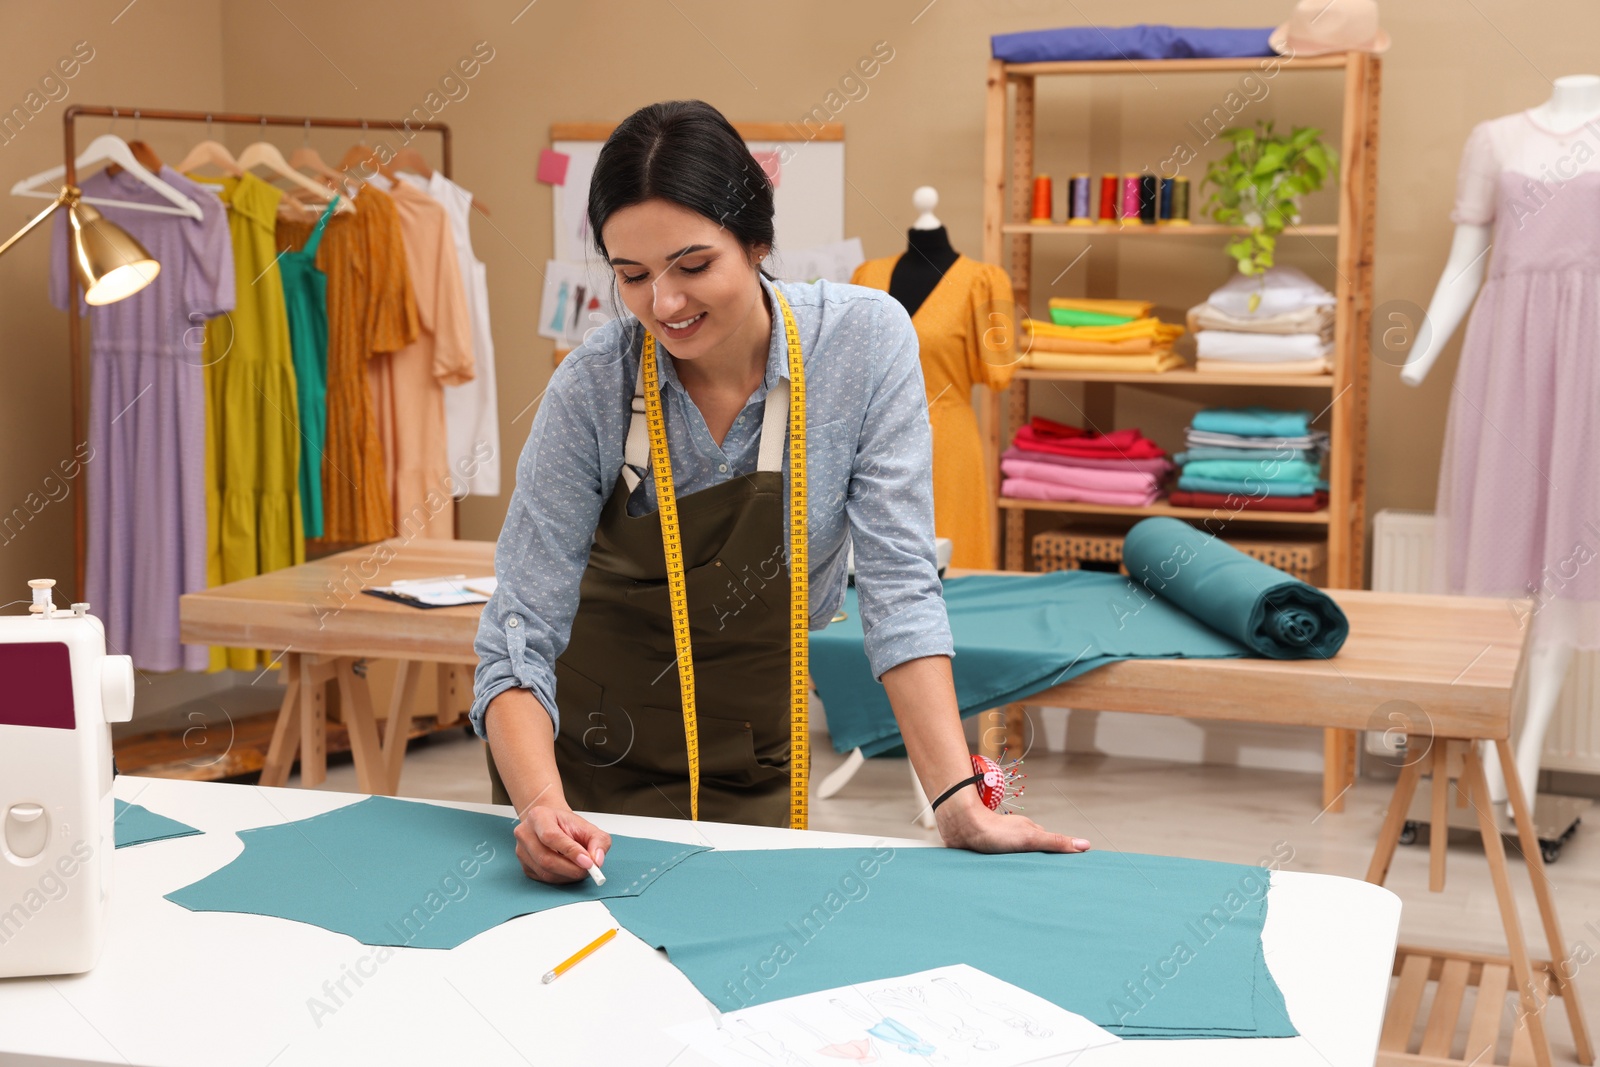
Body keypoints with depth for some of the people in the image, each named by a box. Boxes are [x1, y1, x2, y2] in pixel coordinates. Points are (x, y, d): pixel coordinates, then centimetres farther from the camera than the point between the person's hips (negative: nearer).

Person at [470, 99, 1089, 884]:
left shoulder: (864, 339, -20)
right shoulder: (592, 389, -21)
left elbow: (897, 580, -19)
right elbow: (519, 637, -21)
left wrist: (958, 802, -27)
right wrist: (541, 806, -38)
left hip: (752, 755, 1)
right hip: (590, 752, 0)